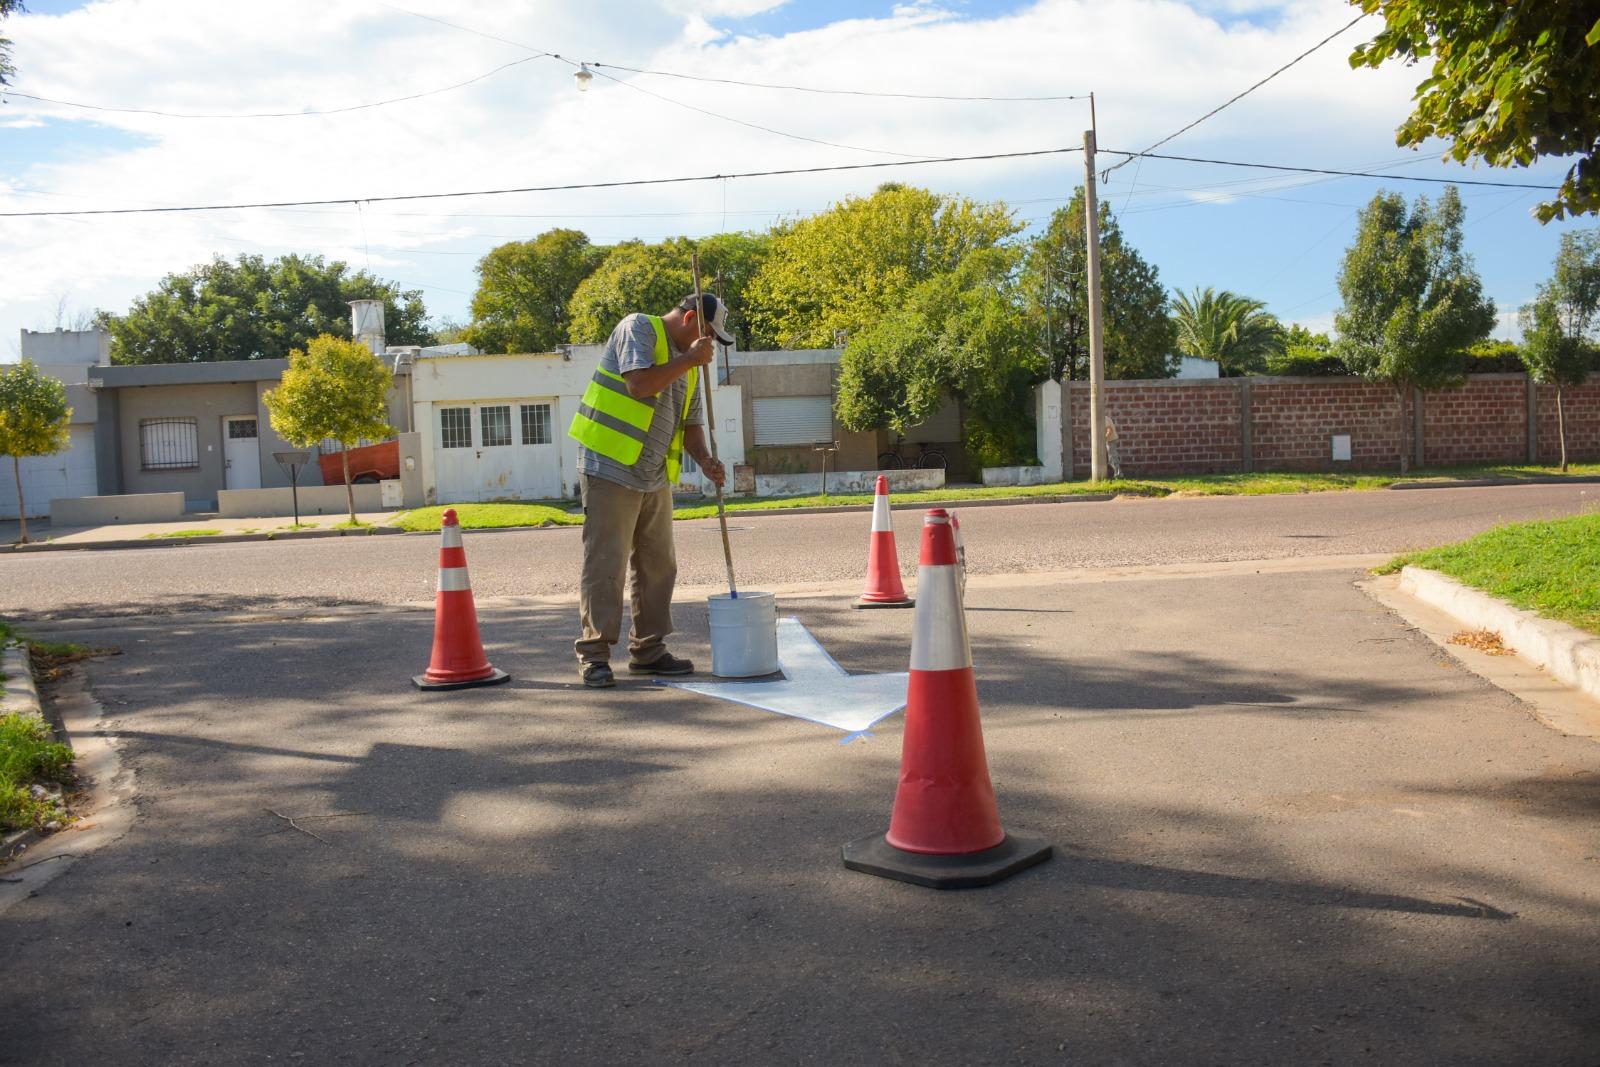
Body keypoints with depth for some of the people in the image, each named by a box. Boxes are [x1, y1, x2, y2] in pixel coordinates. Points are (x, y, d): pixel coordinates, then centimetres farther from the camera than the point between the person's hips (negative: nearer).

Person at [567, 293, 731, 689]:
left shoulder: (687, 364, 17)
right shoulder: (638, 328, -5)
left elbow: (690, 422, 18)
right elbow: (639, 383, -21)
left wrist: (704, 460, 0)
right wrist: (688, 360, -13)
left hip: (654, 478, 8)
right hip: (610, 470, -8)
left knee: (658, 565, 10)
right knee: (606, 565, -6)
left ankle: (648, 651, 19)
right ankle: (593, 655, 1)